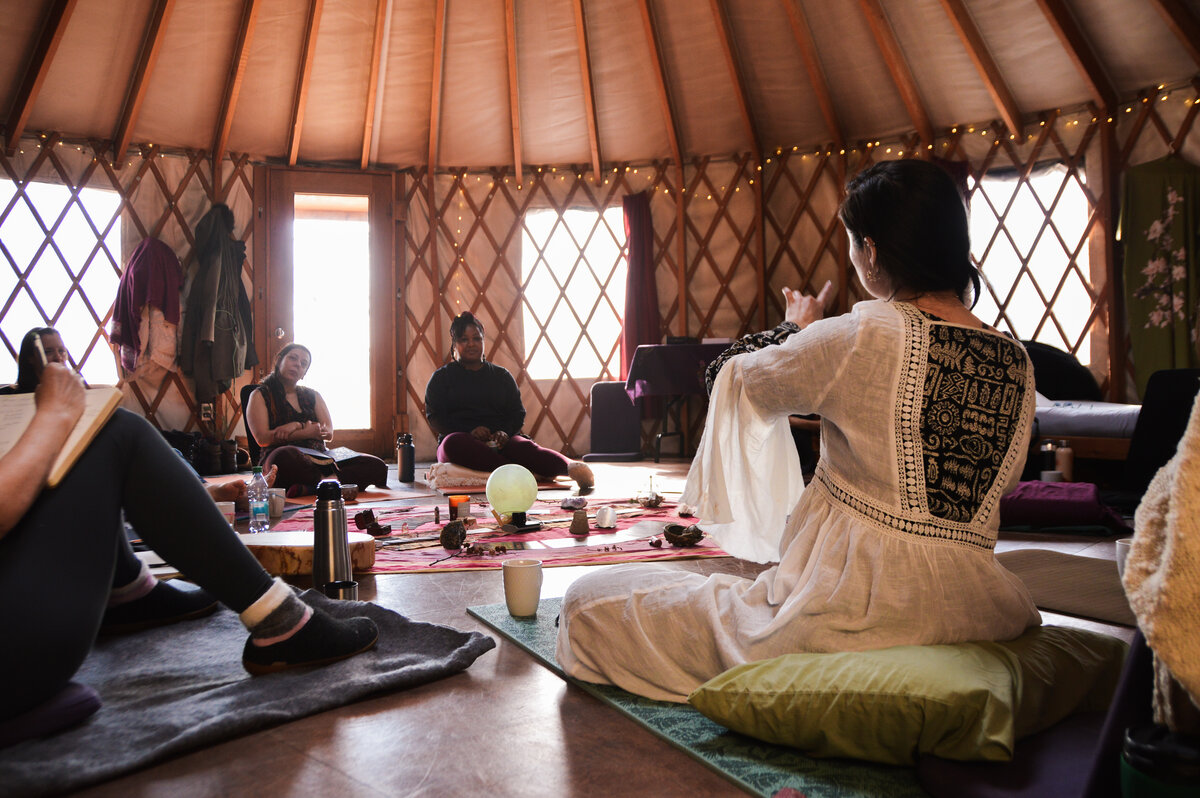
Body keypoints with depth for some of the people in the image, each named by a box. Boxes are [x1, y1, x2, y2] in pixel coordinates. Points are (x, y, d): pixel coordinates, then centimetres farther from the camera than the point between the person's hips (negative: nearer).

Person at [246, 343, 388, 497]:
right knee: (285, 456, -45)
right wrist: (307, 432, -6)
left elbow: (329, 433, 11)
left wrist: (298, 426, -6)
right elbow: (263, 438, -3)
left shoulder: (312, 396, 25)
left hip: (319, 458, 5)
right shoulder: (260, 396, 12)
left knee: (376, 466, -22)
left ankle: (308, 489, -35)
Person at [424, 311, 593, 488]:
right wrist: (469, 432, -15)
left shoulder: (502, 375, 23)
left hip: (499, 442, 1)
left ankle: (571, 467, -62)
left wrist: (505, 432, -11)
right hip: (463, 441, -1)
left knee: (524, 446, -33)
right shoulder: (442, 377, 16)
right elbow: (435, 419, 4)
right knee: (452, 442, -39)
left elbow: (518, 414, 14)